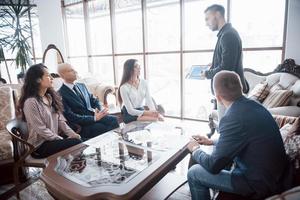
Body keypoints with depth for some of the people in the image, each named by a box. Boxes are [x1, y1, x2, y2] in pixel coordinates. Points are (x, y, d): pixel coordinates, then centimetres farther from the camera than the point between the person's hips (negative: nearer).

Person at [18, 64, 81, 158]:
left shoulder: (50, 96, 8)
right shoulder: (31, 102, -17)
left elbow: (60, 120, 6)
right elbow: (41, 130, -18)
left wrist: (71, 134, -8)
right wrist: (62, 140, -15)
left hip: (55, 138, 7)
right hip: (40, 145, -7)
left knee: (80, 139, -15)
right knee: (76, 143, -23)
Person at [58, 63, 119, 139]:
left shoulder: (81, 86, 15)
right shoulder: (60, 94, -8)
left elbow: (94, 100, 17)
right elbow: (71, 117, -14)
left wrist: (101, 110, -6)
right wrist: (94, 118, -20)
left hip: (94, 115, 6)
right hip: (83, 126, -6)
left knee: (113, 119, -20)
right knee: (107, 128, -26)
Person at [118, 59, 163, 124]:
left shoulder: (144, 83, 0)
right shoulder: (124, 87, -15)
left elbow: (149, 100, -6)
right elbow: (130, 111, -16)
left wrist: (154, 112, -26)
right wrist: (147, 113, -28)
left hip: (141, 111, 5)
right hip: (130, 115, -5)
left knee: (160, 117, -22)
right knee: (154, 119, -29)